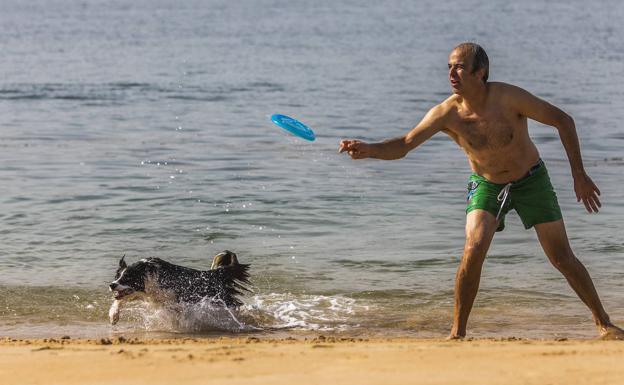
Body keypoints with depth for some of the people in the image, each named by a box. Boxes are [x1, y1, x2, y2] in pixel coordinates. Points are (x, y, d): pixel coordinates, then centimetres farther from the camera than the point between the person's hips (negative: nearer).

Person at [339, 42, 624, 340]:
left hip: (531, 181, -1)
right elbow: (405, 144, -24)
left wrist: (579, 175, -17)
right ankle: (458, 332, -10)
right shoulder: (447, 114, -22)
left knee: (563, 258, 0)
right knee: (474, 249, -22)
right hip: (486, 185, 1)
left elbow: (563, 120, -17)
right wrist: (368, 150, -44)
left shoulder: (508, 98, -27)